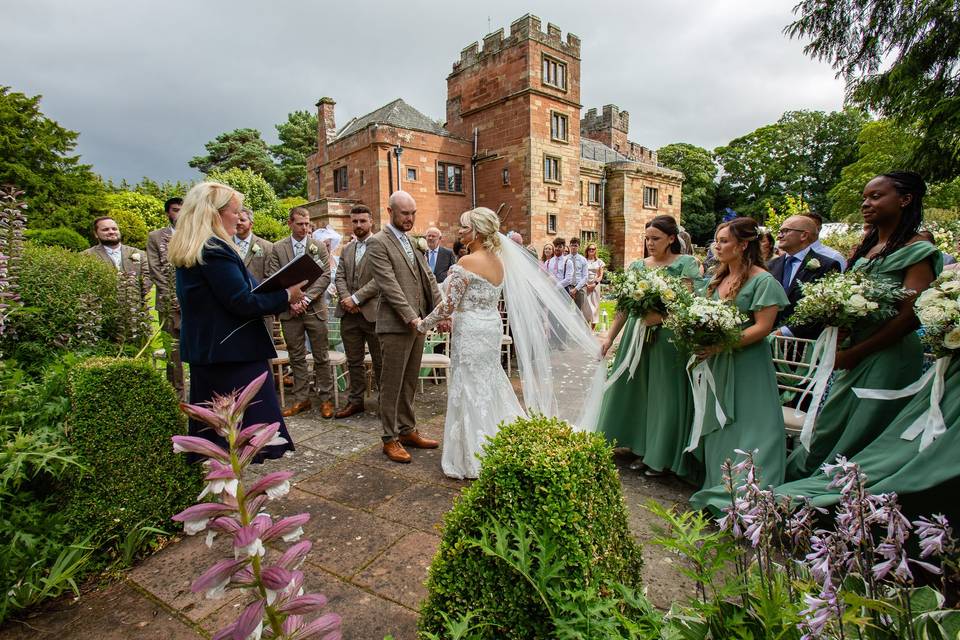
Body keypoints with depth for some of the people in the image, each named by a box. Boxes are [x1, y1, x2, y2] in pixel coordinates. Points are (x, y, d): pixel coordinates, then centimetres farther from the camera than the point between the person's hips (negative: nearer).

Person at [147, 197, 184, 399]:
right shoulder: (155, 236, 10)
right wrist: (174, 298, -7)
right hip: (170, 303, -1)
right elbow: (155, 270, 3)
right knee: (173, 350, -1)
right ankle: (177, 393, 6)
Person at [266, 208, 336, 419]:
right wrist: (290, 301, -10)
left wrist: (306, 299, -12)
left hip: (314, 308, -1)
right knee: (296, 357, 9)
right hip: (289, 310, 1)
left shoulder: (319, 247, 5)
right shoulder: (277, 248, 6)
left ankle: (326, 399, 12)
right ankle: (301, 399, 19)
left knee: (321, 357, 3)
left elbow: (324, 276, -3)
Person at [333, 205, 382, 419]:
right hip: (349, 313, 6)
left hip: (372, 312, -6)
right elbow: (339, 277, 11)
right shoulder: (346, 249, 18)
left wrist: (356, 298, -14)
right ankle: (355, 400, 24)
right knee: (354, 361, 13)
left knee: (380, 361, 3)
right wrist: (346, 298, -7)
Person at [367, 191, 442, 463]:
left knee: (409, 382, 15)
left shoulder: (414, 241, 15)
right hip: (396, 325, -7)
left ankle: (407, 430, 27)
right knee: (392, 385, 3)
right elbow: (389, 285, -16)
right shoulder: (377, 242, -8)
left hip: (418, 323, 7)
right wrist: (411, 318, -21)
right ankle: (390, 439, 14)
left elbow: (428, 278, 12)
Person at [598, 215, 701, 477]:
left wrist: (662, 316, -25)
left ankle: (661, 457, 19)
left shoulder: (686, 264, -1)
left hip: (668, 338, -4)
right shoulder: (638, 266, 10)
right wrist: (609, 337, 7)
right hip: (637, 335, 5)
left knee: (663, 394, 1)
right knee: (636, 390, 9)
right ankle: (642, 449, 26)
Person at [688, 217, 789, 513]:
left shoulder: (763, 281, -10)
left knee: (745, 431, 0)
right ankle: (720, 489, 27)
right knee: (717, 428, 14)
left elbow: (762, 327, -17)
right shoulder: (718, 278, 12)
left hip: (747, 364, -7)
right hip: (717, 365, 8)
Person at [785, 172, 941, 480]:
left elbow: (910, 317, -15)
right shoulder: (862, 249, 11)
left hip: (890, 355, -6)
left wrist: (854, 353, -14)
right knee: (829, 428, 12)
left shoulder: (917, 251, -8)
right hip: (853, 356, 6)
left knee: (860, 436, 2)